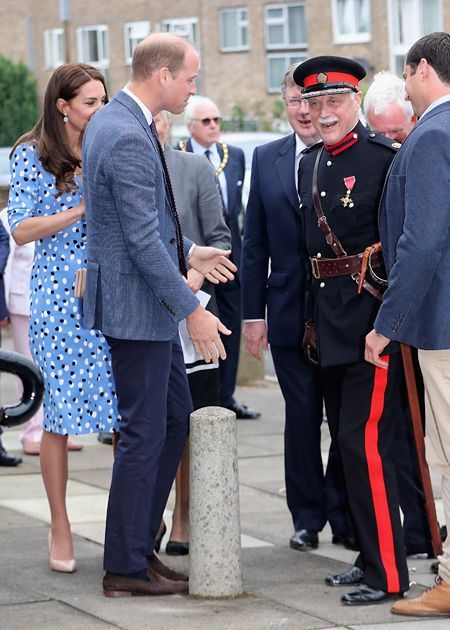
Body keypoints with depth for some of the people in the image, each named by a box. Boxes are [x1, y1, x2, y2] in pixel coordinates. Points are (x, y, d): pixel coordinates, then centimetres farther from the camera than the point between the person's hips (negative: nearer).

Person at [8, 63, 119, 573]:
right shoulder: (32, 156, 1)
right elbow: (20, 230, -5)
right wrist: (79, 211, -13)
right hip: (59, 297, -3)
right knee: (59, 416, 0)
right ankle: (60, 530, 11)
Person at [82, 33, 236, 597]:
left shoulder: (110, 121, 10)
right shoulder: (128, 138, -22)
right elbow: (142, 240, -24)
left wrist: (186, 251, 22)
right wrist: (191, 310, -21)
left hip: (151, 303, 10)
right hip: (136, 304, -10)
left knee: (174, 417, 16)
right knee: (144, 433, -3)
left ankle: (139, 542, 23)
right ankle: (126, 569, 6)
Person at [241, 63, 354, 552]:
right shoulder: (267, 159, 8)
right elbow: (254, 243, 9)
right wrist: (253, 312, 5)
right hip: (291, 314, 3)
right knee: (301, 416, 8)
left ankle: (345, 516, 15)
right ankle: (307, 517, 18)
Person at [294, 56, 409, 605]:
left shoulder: (384, 158, -11)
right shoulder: (309, 164, 13)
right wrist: (312, 319, 18)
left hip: (375, 317, -8)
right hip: (331, 323, 8)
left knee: (363, 441, -11)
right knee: (345, 441, 13)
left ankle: (389, 574, -6)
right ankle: (370, 556, 23)